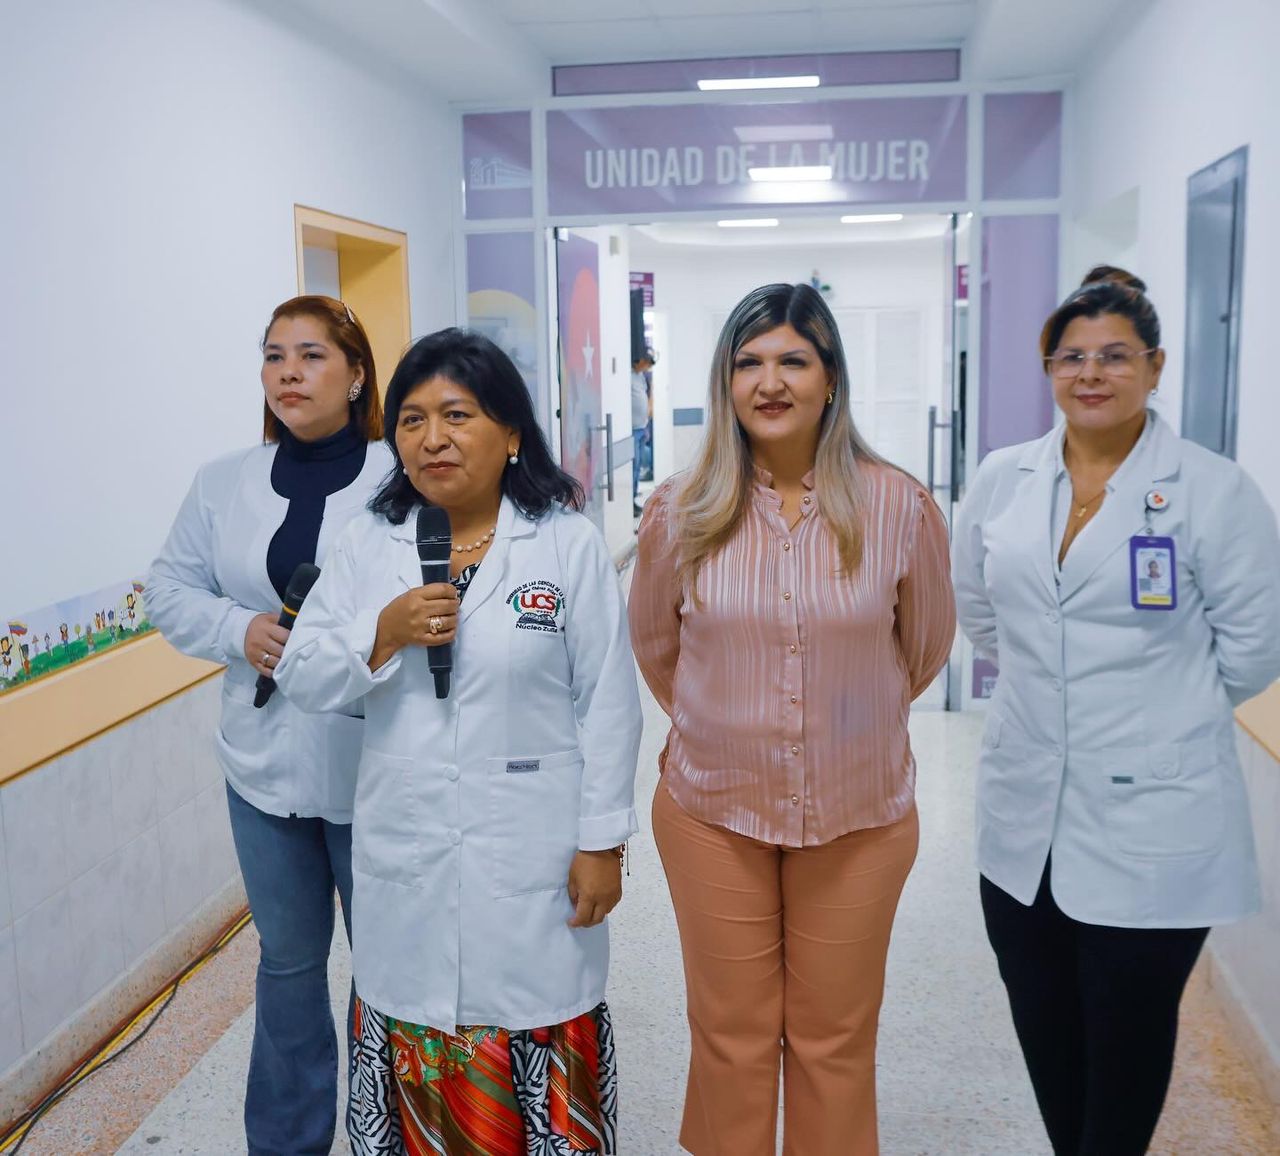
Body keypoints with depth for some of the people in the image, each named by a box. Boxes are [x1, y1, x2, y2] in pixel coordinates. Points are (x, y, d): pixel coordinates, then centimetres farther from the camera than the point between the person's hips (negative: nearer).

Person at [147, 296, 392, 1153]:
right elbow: (171, 591, 8)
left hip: (373, 765, -4)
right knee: (289, 955, 20)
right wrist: (240, 630, -9)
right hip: (265, 762, 4)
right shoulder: (224, 484, 5)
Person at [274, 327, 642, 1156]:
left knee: (542, 1067, 7)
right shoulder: (368, 546, 4)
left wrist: (602, 841, -6)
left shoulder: (569, 543, -6)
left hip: (534, 861, -3)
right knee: (419, 1067, 15)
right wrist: (383, 634, -14)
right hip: (406, 863, 3)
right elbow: (303, 680, 3)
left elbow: (607, 703, -5)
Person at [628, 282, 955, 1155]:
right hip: (713, 811, 1)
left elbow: (926, 648, 6)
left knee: (836, 1041, 14)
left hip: (860, 815, 0)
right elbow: (655, 646, 9)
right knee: (731, 1037, 14)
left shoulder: (899, 507, -10)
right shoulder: (683, 510, -8)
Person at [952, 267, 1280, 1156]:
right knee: (1046, 1038, 18)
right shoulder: (1003, 480, 3)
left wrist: (1160, 710, 4)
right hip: (1025, 817, 4)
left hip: (1152, 828, -4)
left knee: (1126, 1045, 10)